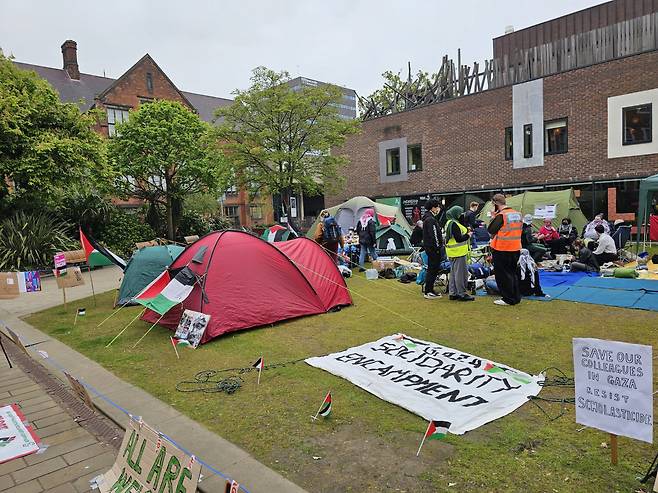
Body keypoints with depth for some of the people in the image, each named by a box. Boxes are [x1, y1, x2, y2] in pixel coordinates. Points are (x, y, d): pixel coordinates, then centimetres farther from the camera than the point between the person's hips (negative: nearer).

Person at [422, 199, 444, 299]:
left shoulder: (427, 218, 17)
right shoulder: (431, 219, -17)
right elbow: (434, 235, -21)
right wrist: (438, 247, -17)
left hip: (428, 247, 11)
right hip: (433, 248, -11)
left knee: (431, 269, 17)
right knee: (433, 269, -7)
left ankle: (427, 288, 23)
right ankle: (428, 292, -3)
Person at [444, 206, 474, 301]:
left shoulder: (449, 223, 15)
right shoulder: (454, 224, -18)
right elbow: (458, 239, -22)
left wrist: (466, 231, 8)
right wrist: (468, 235, -9)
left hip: (453, 252, 11)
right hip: (458, 252, -11)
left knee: (453, 273, 15)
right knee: (461, 273, -4)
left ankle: (453, 293, 21)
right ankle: (462, 294, 1)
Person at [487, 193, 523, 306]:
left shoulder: (501, 215, -17)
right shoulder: (518, 214, 6)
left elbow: (491, 230, -14)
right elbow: (520, 229, 15)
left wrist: (493, 217, -3)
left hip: (502, 249, -7)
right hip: (516, 249, 7)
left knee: (503, 275, 3)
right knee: (512, 273, 19)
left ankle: (508, 299, 7)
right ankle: (516, 297, 25)